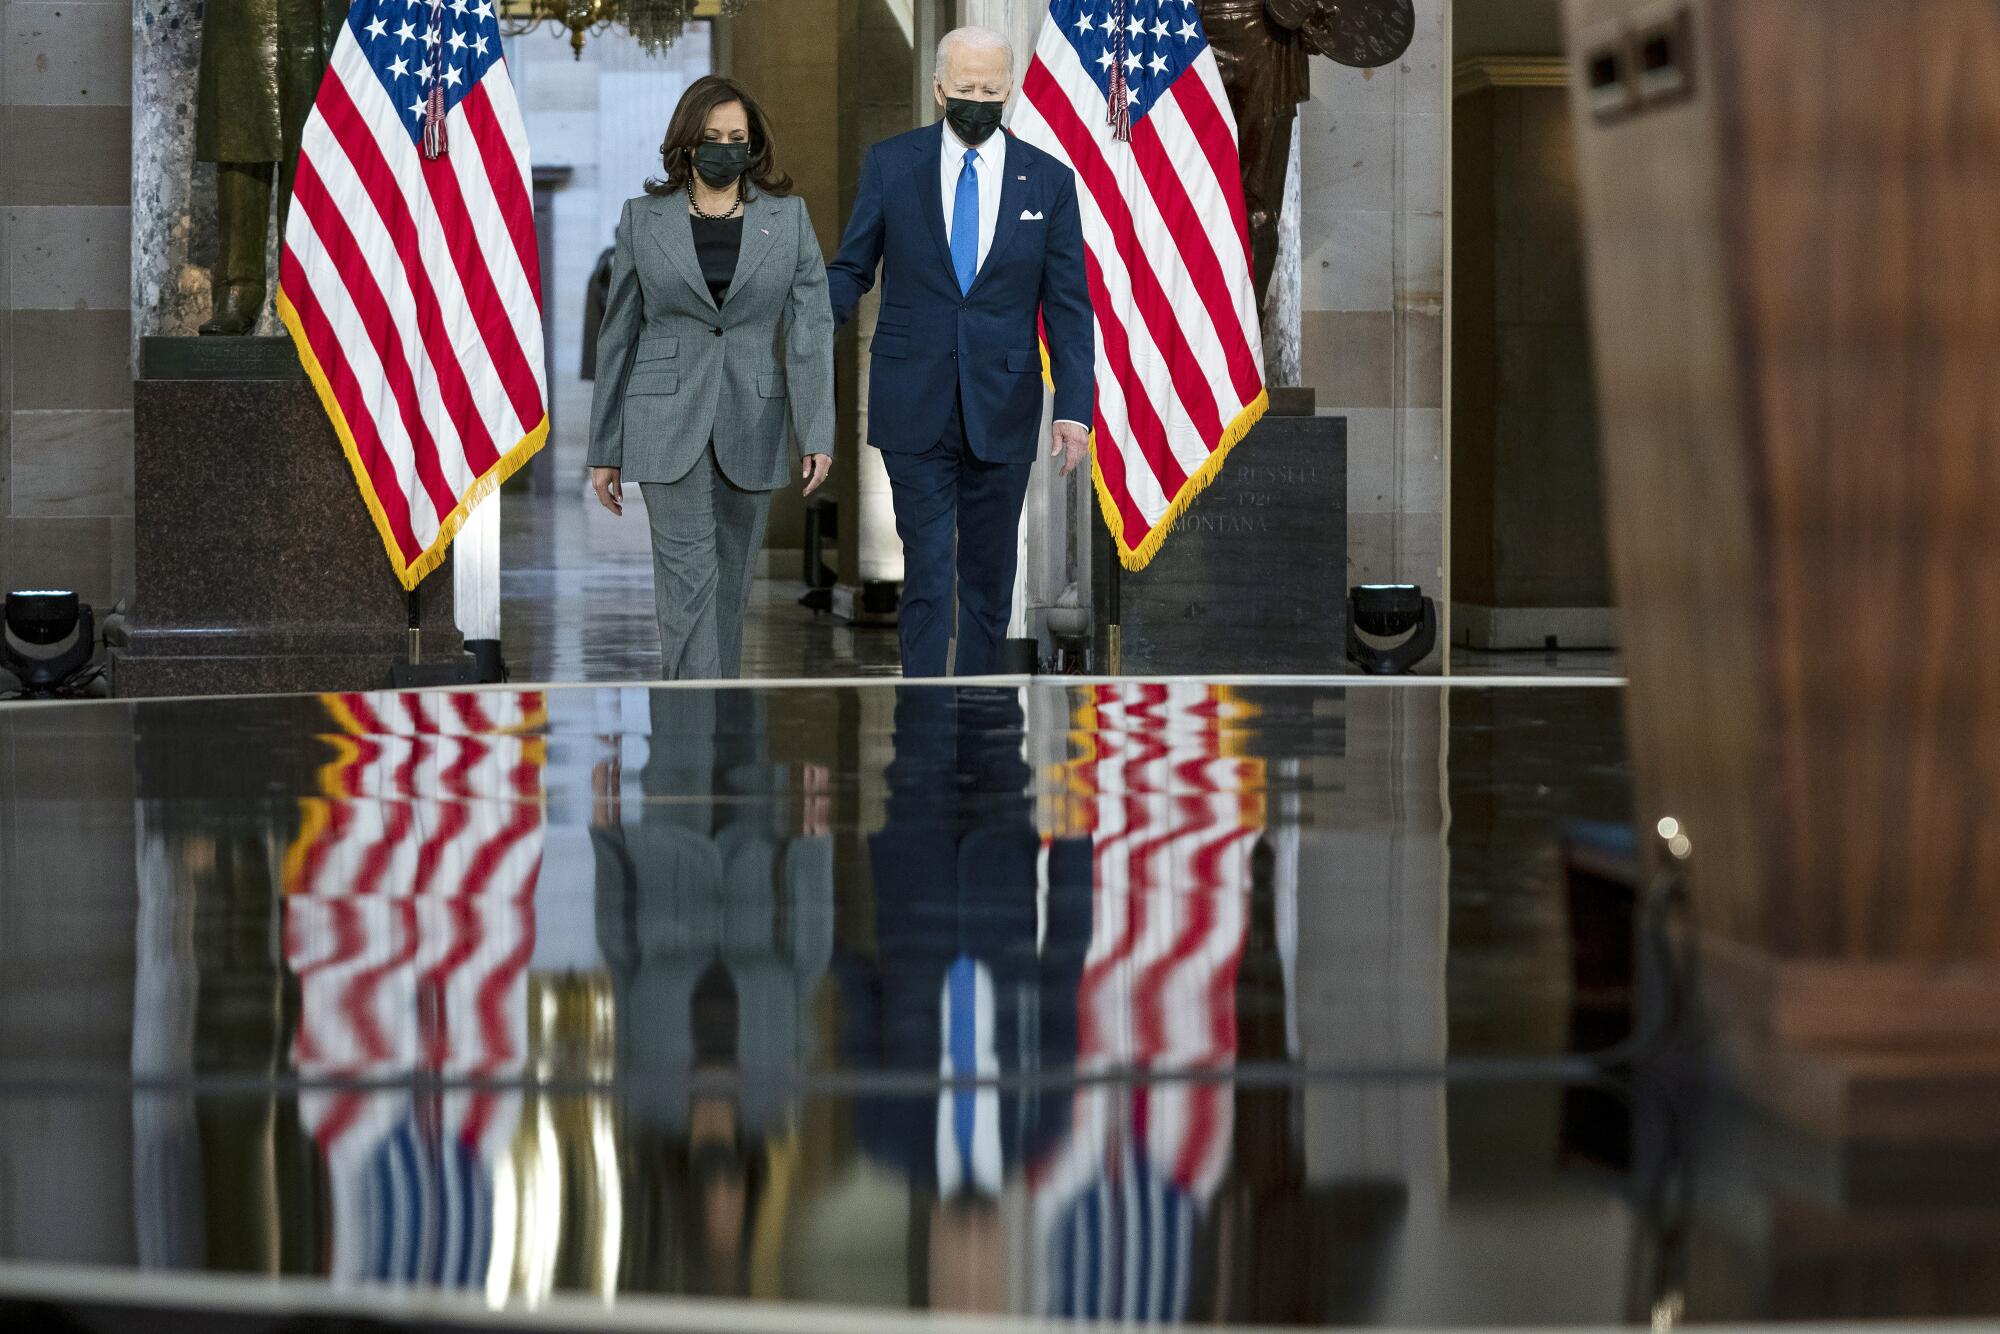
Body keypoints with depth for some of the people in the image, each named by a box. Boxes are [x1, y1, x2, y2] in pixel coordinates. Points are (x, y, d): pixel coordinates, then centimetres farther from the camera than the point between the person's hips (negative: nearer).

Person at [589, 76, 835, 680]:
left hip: (751, 426, 2)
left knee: (730, 582, 10)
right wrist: (604, 451, 5)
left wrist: (817, 435, -13)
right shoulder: (643, 218, 3)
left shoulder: (788, 216, 3)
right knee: (688, 579, -11)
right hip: (667, 424, -2)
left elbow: (811, 328, -2)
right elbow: (619, 335, 6)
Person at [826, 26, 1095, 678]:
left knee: (989, 571, 9)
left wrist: (1074, 406, -8)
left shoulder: (1048, 179, 2)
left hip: (1002, 408, 1)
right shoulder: (890, 163, 1)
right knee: (927, 570, -3)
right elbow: (851, 268, 5)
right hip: (914, 405, -1)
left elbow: (1068, 304, 2)